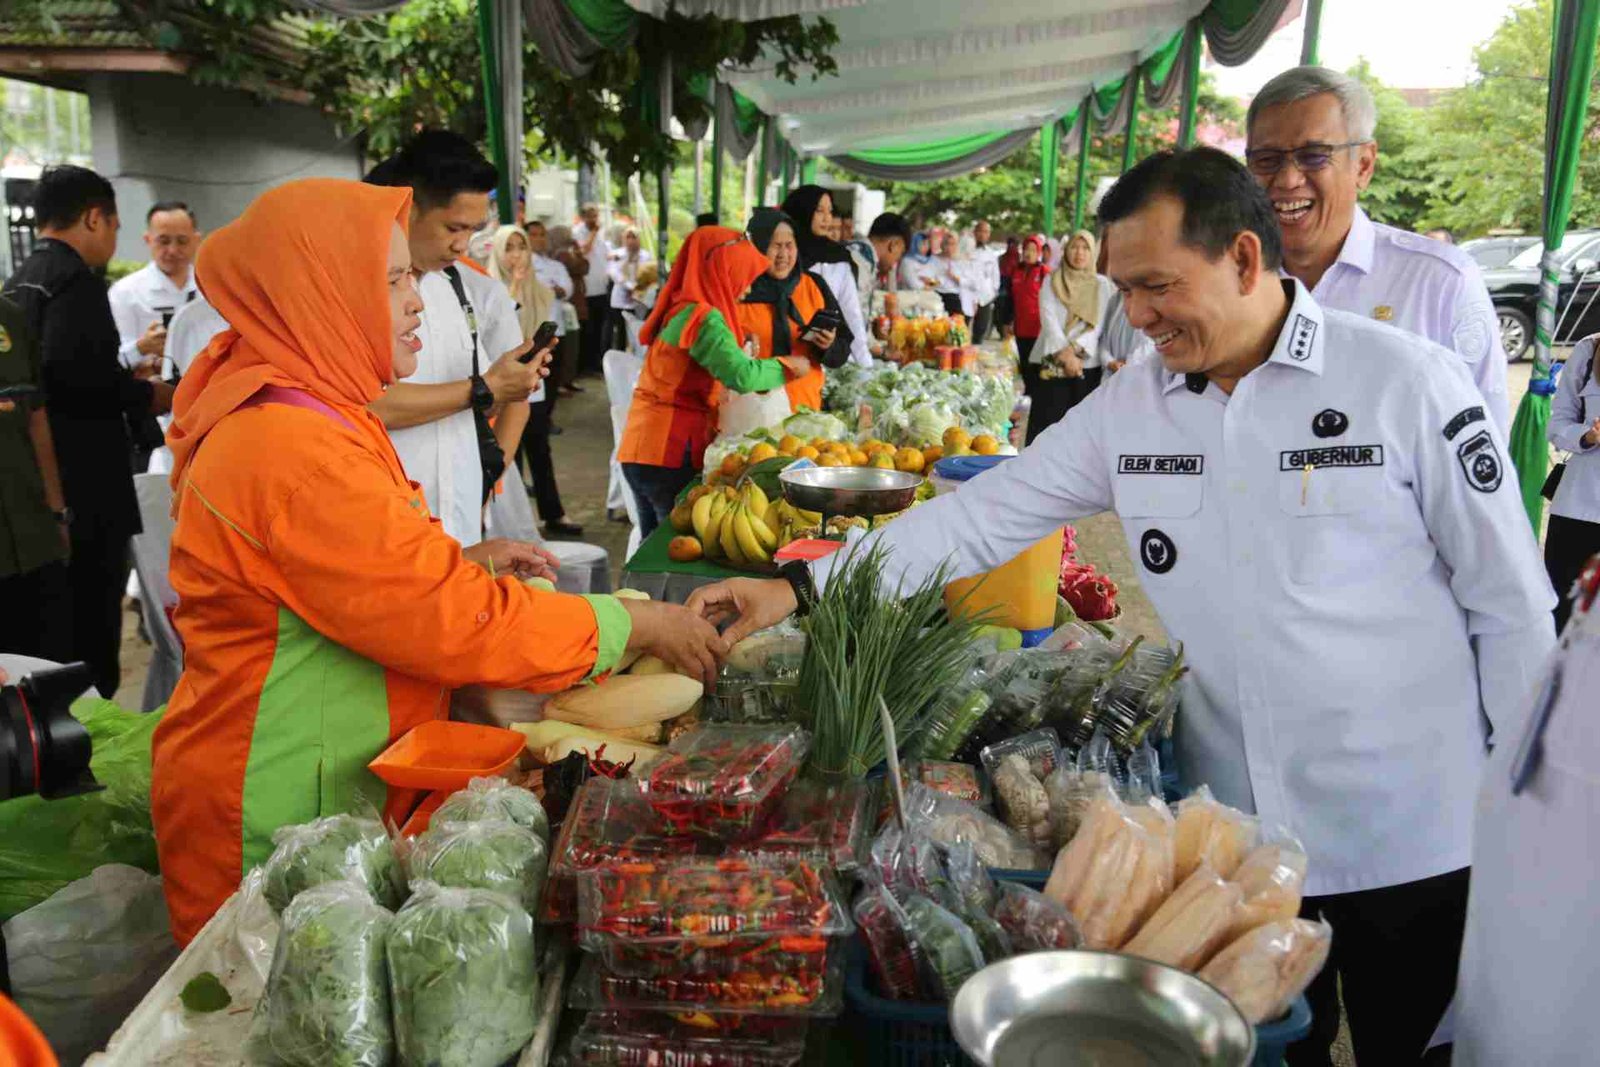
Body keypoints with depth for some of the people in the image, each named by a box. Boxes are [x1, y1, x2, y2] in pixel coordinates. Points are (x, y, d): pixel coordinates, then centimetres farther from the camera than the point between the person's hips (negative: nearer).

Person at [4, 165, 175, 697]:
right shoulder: (75, 279, -13)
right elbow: (73, 370, -26)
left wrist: (126, 375, 16)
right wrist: (145, 395, -10)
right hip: (84, 488, -9)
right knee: (91, 625, -3)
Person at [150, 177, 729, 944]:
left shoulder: (300, 412, 7)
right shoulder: (294, 452, -26)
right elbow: (462, 626, -26)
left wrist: (462, 566, 4)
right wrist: (641, 624, -17)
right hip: (277, 828, -9)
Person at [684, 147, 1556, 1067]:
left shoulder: (1405, 379, -12)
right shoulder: (1129, 405, -1)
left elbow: (1513, 603, -6)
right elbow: (987, 513, -3)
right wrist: (802, 587, -9)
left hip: (1411, 830, -3)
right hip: (1235, 822, 3)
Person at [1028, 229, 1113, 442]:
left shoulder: (1102, 285, 9)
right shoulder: (1051, 282, 8)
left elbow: (1099, 325, 0)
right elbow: (1048, 320, -5)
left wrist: (1075, 348, -16)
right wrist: (1065, 354, -18)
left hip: (1088, 365, 1)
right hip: (1052, 364, -1)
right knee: (1047, 424, -5)